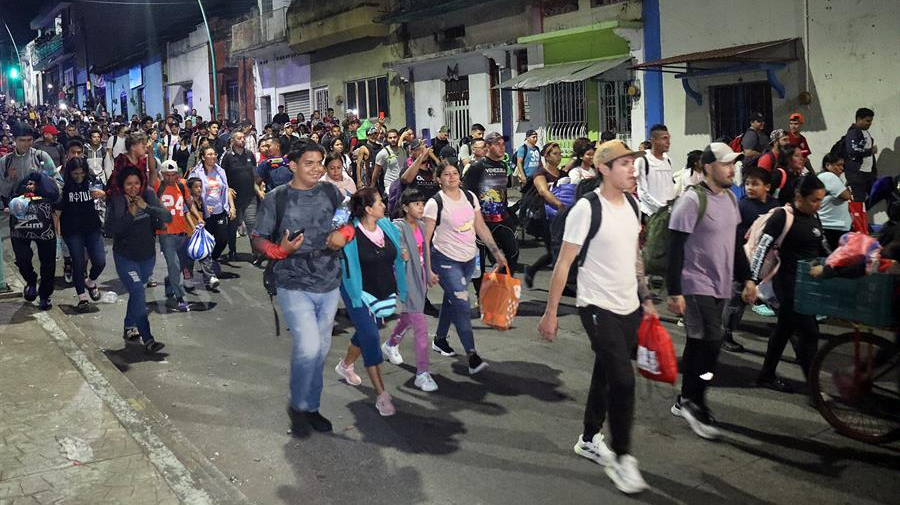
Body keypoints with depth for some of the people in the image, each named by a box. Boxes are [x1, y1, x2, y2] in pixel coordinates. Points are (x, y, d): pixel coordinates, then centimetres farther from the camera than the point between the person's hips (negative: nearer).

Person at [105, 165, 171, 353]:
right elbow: (110, 230, -19)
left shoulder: (148, 195, -5)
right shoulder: (116, 201, -13)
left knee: (136, 292, 20)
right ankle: (148, 339, -16)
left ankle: (129, 328, 40)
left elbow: (167, 217, -12)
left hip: (148, 255, 4)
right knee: (139, 294, -14)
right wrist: (130, 214, -26)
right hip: (125, 257, -4)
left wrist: (146, 207, -25)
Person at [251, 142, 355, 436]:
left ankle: (311, 406, 31)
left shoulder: (330, 193, 5)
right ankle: (297, 405, 9)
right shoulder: (276, 199, -6)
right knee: (308, 347, -16)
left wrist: (344, 234, -7)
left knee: (321, 349, 13)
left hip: (329, 284, 5)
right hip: (294, 287, -5)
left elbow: (349, 222, 16)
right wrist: (280, 250, -23)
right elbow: (257, 239, -3)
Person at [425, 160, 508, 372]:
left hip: (469, 259, 6)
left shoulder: (470, 197, 4)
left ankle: (439, 339, 38)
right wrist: (427, 269, -15)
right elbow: (425, 239, -11)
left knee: (452, 299, 18)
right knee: (461, 303, -12)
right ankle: (472, 356, -11)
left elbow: (481, 228, 11)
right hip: (445, 260, -6)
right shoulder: (435, 203, -12)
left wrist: (496, 251, 4)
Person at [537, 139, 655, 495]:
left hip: (630, 308, 7)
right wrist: (550, 313, -13)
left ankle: (589, 440, 34)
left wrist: (645, 298, 17)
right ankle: (621, 458, 8)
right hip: (598, 307, -7)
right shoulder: (587, 209, -16)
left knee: (606, 376, 16)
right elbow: (564, 263, -14)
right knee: (622, 380, -9)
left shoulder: (631, 204, 6)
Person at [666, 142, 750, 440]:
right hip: (696, 286, -8)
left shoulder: (730, 198, 11)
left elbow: (735, 243, 21)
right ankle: (695, 404, 4)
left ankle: (686, 401, 24)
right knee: (710, 343, -10)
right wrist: (674, 292, -19)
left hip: (719, 286, 8)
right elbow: (676, 249, -17)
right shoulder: (692, 201, -15)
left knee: (698, 344, 13)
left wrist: (746, 278, 18)